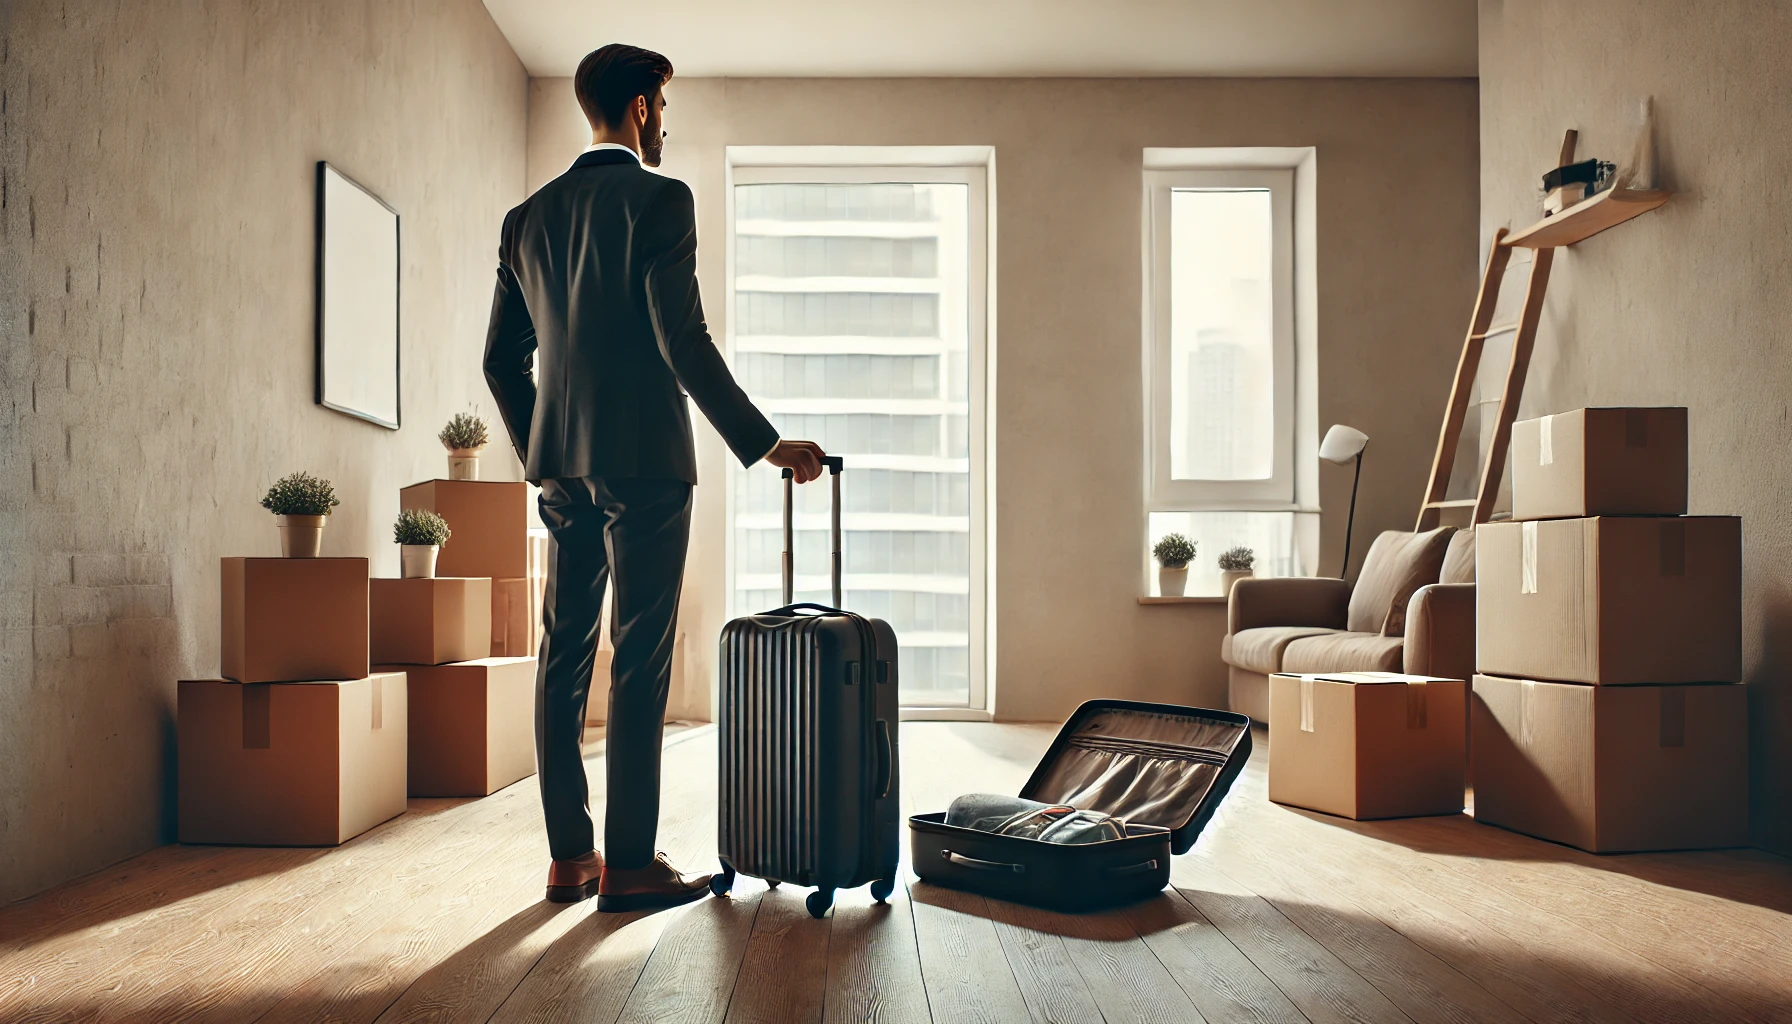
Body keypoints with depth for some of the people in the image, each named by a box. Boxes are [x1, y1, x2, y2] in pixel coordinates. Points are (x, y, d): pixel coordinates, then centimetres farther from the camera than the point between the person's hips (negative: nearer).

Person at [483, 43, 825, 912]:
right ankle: (630, 864, 2)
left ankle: (569, 856, 15)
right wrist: (763, 443, -9)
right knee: (639, 662, -3)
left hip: (563, 465, 7)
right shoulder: (659, 199, -6)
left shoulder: (528, 216, 14)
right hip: (642, 459, -7)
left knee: (563, 657, 9)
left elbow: (502, 359, 14)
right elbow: (683, 342, -14)